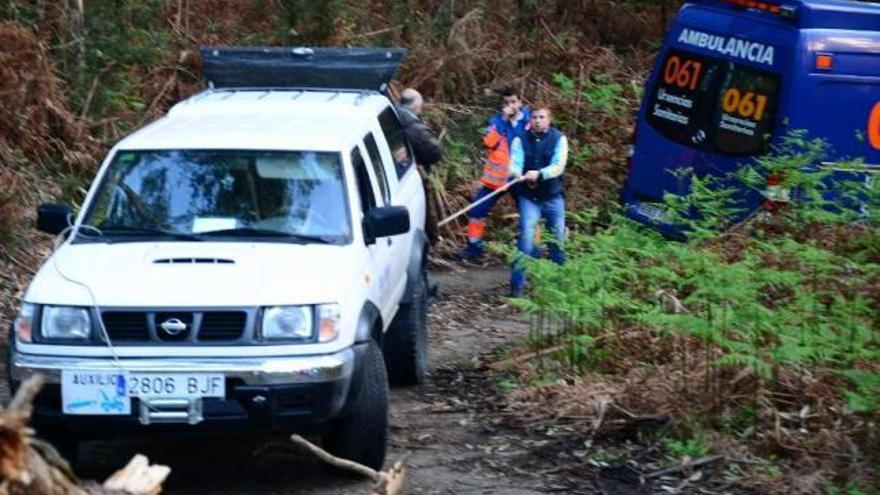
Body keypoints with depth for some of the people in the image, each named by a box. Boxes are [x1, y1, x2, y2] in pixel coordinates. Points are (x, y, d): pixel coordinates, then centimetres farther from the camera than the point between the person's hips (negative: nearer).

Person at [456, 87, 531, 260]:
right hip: (496, 176, 1)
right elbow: (489, 141, -16)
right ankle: (474, 247, 10)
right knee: (478, 208, 0)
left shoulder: (530, 120, -2)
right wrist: (503, 119, -21)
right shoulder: (496, 121, 1)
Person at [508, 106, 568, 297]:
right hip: (528, 197, -1)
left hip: (553, 197, 1)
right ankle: (517, 284, -8)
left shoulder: (559, 138, -2)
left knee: (558, 240, 11)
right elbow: (514, 163, -11)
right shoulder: (521, 140, 0)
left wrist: (539, 174, -32)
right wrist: (518, 174, -35)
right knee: (525, 239, -11)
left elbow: (558, 166, -14)